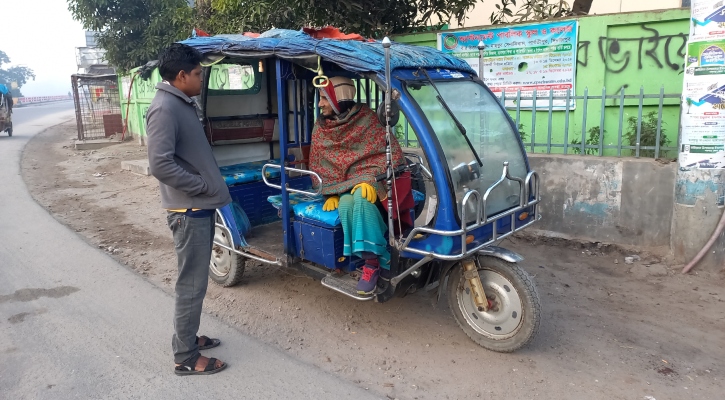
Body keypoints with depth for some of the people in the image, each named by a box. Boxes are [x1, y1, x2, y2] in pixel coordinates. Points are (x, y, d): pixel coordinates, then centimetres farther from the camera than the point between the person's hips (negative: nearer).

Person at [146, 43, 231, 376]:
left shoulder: (183, 104, 14)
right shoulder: (165, 108, -17)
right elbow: (160, 164, -25)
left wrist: (210, 189, 11)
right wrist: (204, 186, -17)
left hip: (200, 206, 10)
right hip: (189, 210, -10)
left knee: (195, 279, 18)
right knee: (192, 283, -1)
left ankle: (187, 338, 33)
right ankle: (185, 358, 11)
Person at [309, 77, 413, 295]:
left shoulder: (367, 119, -7)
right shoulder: (320, 128, 7)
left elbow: (394, 153, -10)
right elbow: (317, 166, 11)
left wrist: (369, 178, -23)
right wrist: (330, 193, -4)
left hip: (370, 181, -3)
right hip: (341, 186, 3)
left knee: (361, 197, -36)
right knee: (346, 205, -31)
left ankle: (371, 262, -30)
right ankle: (378, 259, -24)